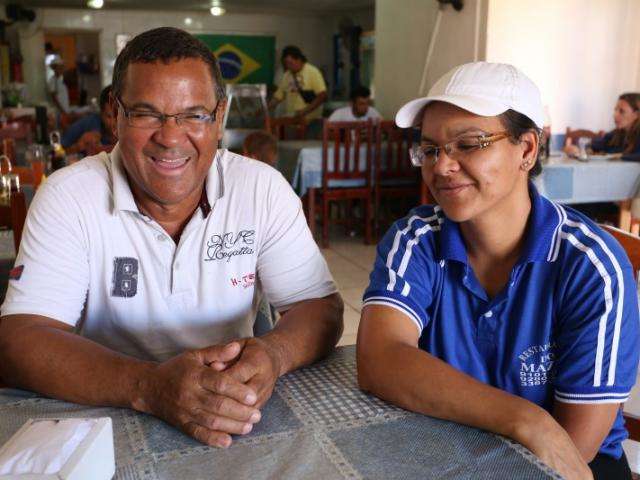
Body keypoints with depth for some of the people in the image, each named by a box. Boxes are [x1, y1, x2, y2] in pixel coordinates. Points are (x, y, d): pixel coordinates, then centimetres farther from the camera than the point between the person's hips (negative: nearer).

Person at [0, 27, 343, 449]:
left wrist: (272, 354, -28)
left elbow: (322, 308, -5)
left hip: (236, 428, 3)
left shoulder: (263, 189, -5)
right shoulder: (67, 197, -9)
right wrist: (148, 386, -32)